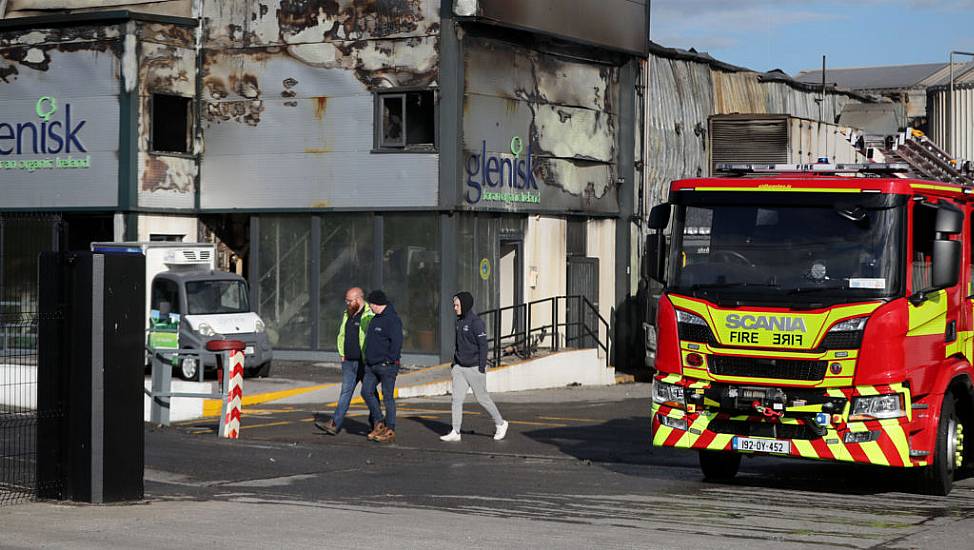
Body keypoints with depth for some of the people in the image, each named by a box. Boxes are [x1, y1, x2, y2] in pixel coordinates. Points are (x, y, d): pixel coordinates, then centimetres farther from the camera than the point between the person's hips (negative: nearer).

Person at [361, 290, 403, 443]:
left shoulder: (392, 319, -15)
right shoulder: (376, 318, 16)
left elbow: (397, 341, -22)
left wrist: (391, 360, -21)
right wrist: (367, 359, 20)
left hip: (387, 365, -9)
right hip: (372, 365, 9)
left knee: (388, 396, -3)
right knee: (366, 392, 5)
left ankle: (390, 431, 3)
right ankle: (379, 424, 14)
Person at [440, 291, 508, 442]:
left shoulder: (476, 322, -15)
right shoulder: (459, 321, 10)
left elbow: (483, 345, -16)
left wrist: (482, 367, -19)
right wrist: (454, 362, 16)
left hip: (474, 368, -7)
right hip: (459, 367, 7)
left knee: (482, 398, 4)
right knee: (457, 398, 0)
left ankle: (500, 424, 21)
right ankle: (455, 432, 0)